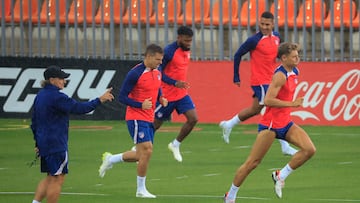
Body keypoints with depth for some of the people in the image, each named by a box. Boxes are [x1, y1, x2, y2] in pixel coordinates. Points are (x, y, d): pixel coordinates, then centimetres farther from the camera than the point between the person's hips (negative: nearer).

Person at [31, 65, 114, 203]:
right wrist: (100, 100, -11)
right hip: (56, 145, -9)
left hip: (43, 143, 9)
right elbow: (79, 108, -19)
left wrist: (38, 143, 25)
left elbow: (34, 122, 19)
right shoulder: (56, 97, -16)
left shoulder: (40, 96, 13)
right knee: (57, 179, -3)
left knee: (50, 178, 16)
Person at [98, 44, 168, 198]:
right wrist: (140, 105, -24)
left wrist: (161, 99, 4)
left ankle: (110, 159, 33)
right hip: (136, 118, -8)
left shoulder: (157, 73, 8)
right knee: (147, 151, -13)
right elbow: (122, 97, -14)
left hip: (149, 119, 8)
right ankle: (141, 190, -2)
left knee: (142, 155, 13)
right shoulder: (135, 74, -16)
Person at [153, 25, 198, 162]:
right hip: (167, 95, -7)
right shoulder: (169, 51, -20)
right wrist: (175, 83, -28)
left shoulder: (186, 50, 5)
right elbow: (158, 72, -20)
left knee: (193, 119, -8)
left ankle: (175, 145, 11)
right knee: (156, 124, 4)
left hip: (182, 94, 7)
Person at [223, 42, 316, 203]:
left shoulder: (294, 72, 8)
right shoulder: (280, 75, -19)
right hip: (270, 124, -8)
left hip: (285, 123, 8)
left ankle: (280, 176, 5)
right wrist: (291, 104, -26)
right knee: (252, 163, -3)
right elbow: (268, 100, -28)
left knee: (309, 149, -9)